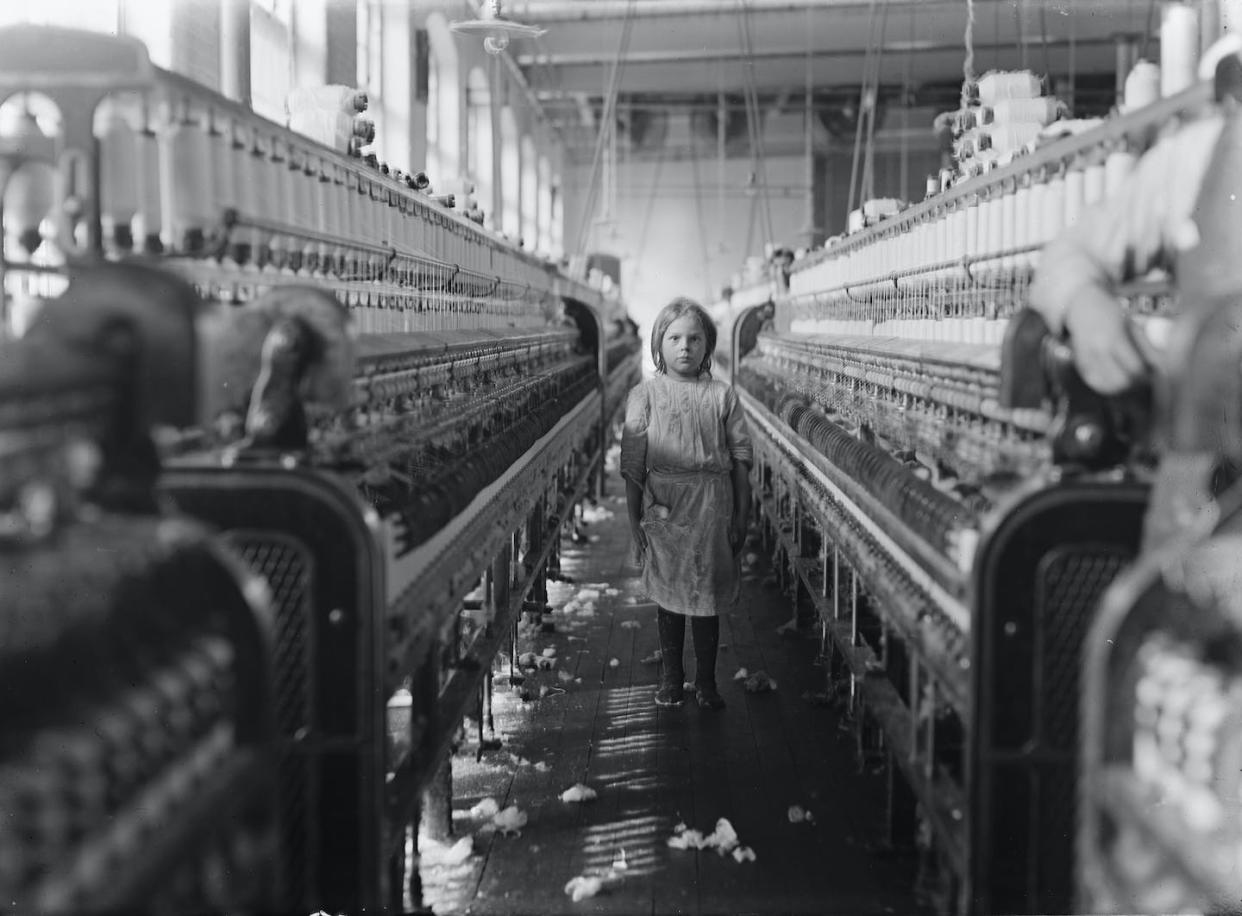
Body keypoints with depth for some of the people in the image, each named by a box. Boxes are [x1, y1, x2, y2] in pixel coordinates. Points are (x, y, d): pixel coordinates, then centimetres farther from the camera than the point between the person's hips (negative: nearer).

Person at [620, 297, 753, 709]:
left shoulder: (721, 396, 3)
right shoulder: (644, 394, 1)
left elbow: (741, 459, 5)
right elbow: (632, 463, 1)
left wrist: (741, 517, 3)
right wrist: (634, 518, -2)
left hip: (712, 509, 0)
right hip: (662, 508, 0)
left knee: (708, 596, 6)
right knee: (668, 595, 9)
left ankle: (706, 682, 18)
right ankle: (670, 678, 23)